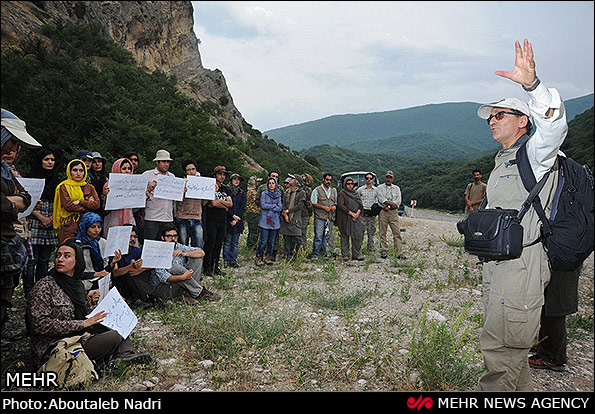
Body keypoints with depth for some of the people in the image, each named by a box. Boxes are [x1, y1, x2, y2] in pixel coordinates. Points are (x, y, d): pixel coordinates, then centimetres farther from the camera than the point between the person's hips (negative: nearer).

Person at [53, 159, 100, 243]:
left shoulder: (90, 187, 17)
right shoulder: (64, 187, 6)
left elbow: (97, 204, 2)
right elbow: (67, 205, -9)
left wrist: (80, 202, -9)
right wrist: (88, 204, -5)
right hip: (69, 227, -3)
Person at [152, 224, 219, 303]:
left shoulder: (179, 247, 5)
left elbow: (201, 253, -2)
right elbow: (163, 277, -23)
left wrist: (184, 254, -19)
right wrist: (183, 277, -38)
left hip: (180, 284, 6)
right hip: (163, 288, -6)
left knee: (197, 259, -6)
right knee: (177, 267, -32)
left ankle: (187, 293, -20)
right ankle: (199, 292, -19)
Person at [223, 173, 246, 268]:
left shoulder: (242, 193, 11)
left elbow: (242, 207, 6)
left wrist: (237, 219, -5)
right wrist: (233, 216, -14)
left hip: (238, 221, 3)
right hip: (228, 220, -3)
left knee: (235, 242, 6)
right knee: (227, 241, -2)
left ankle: (233, 260, 11)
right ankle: (226, 260, 4)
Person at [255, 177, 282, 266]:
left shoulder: (278, 195, 12)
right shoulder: (264, 194, 3)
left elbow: (280, 208, 2)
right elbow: (263, 205, -10)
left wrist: (270, 208, -9)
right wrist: (274, 205, -6)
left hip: (275, 221, 4)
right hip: (265, 221, -4)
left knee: (272, 241, 6)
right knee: (263, 241, -7)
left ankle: (268, 258, 16)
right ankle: (259, 258, 3)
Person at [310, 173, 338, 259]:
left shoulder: (334, 190, 18)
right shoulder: (317, 190, 2)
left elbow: (336, 202, 24)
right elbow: (313, 203, -3)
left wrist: (334, 206, 1)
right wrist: (324, 207, -12)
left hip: (330, 217, 5)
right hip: (320, 217, -5)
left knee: (327, 236, 7)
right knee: (318, 236, -9)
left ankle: (323, 252, 17)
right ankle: (315, 253, -6)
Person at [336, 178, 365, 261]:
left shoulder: (356, 193, 17)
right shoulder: (342, 194, 1)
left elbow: (360, 205, 11)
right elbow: (341, 205, -11)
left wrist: (357, 213, -7)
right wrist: (351, 213, -14)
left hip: (356, 218, 4)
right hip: (345, 218, -4)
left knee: (358, 235, -4)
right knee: (345, 235, 0)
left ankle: (356, 254, 2)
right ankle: (345, 255, 7)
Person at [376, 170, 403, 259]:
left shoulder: (396, 188, 14)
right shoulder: (379, 188, 8)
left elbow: (398, 201, 1)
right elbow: (381, 200, -8)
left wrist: (387, 206, -10)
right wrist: (392, 203, -13)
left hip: (393, 212, 1)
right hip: (383, 212, -1)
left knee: (397, 232, -6)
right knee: (383, 233, 0)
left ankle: (398, 252, -5)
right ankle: (384, 252, 6)